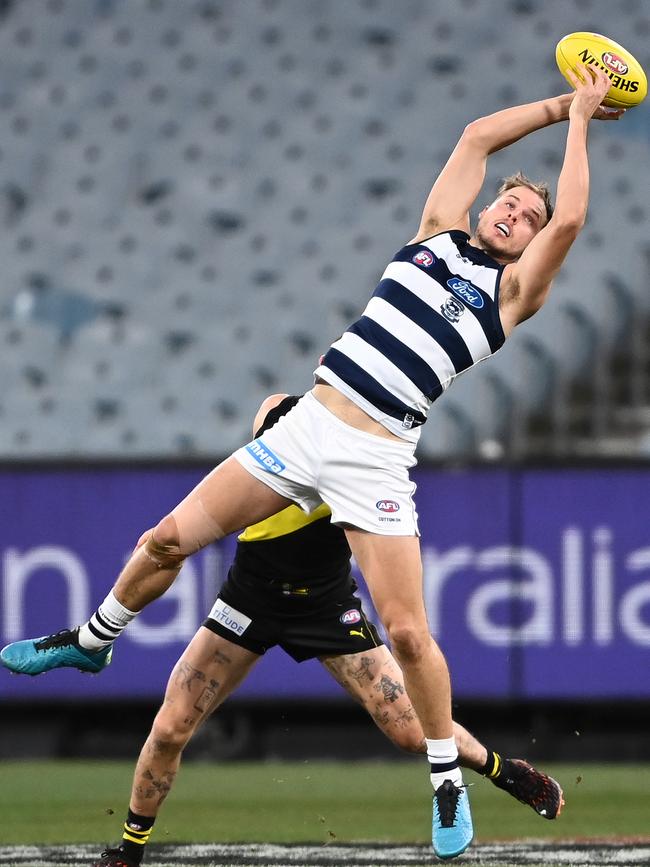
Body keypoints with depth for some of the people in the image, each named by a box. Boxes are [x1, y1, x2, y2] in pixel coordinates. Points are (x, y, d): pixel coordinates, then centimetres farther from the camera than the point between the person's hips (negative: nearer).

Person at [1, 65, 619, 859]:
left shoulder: (515, 289, 4)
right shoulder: (440, 231, 15)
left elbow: (568, 221, -10)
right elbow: (477, 137, 16)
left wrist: (579, 120, -2)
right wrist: (564, 103, 17)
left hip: (373, 459, -4)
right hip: (306, 427, 4)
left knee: (407, 631, -12)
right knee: (169, 538, 5)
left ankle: (448, 783, 6)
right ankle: (91, 641, 30)